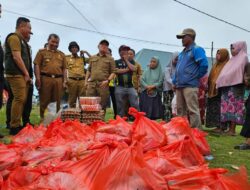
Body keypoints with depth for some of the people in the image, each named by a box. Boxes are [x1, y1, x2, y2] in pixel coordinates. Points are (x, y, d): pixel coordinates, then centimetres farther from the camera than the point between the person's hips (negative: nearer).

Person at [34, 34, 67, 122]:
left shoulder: (61, 54, 18)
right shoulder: (42, 52, 9)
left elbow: (64, 69, 16)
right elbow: (37, 65, 1)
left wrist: (64, 81, 8)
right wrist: (38, 79, -8)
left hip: (58, 79, 3)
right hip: (45, 78, -3)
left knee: (57, 102, 5)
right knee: (44, 101, 1)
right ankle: (42, 119, 10)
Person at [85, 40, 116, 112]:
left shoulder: (110, 59, 10)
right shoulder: (92, 58, 20)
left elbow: (113, 72, 3)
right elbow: (89, 70, 20)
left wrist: (107, 80, -12)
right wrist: (86, 81, 9)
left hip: (103, 84, -2)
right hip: (91, 83, 3)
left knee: (102, 105, -1)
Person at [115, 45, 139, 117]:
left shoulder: (131, 62, 16)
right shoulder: (116, 62, 10)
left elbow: (134, 69, -4)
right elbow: (117, 71, -8)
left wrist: (126, 60, 2)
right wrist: (127, 69, -1)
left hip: (130, 86, 1)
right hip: (120, 87, -1)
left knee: (135, 105, -5)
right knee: (120, 106, 3)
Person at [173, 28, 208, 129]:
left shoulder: (196, 49, -4)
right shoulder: (182, 52, 22)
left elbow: (204, 65, -15)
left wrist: (194, 77, -7)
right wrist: (175, 81, 16)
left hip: (190, 85, -9)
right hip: (179, 86, 9)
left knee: (192, 110, -9)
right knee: (180, 110, 13)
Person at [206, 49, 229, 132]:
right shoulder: (215, 65, 21)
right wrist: (209, 88, 14)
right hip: (213, 90, 8)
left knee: (220, 108, -8)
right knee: (214, 109, 8)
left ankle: (222, 126, -4)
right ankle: (218, 125, 13)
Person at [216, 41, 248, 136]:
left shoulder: (243, 57, 1)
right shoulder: (233, 59, 24)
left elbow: (237, 71, -13)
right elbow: (225, 72, 17)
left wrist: (223, 80, -12)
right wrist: (220, 82, 4)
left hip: (235, 86, -7)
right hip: (227, 86, 8)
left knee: (233, 106, -10)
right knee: (228, 107, 3)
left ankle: (232, 130, -9)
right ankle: (230, 128, 6)